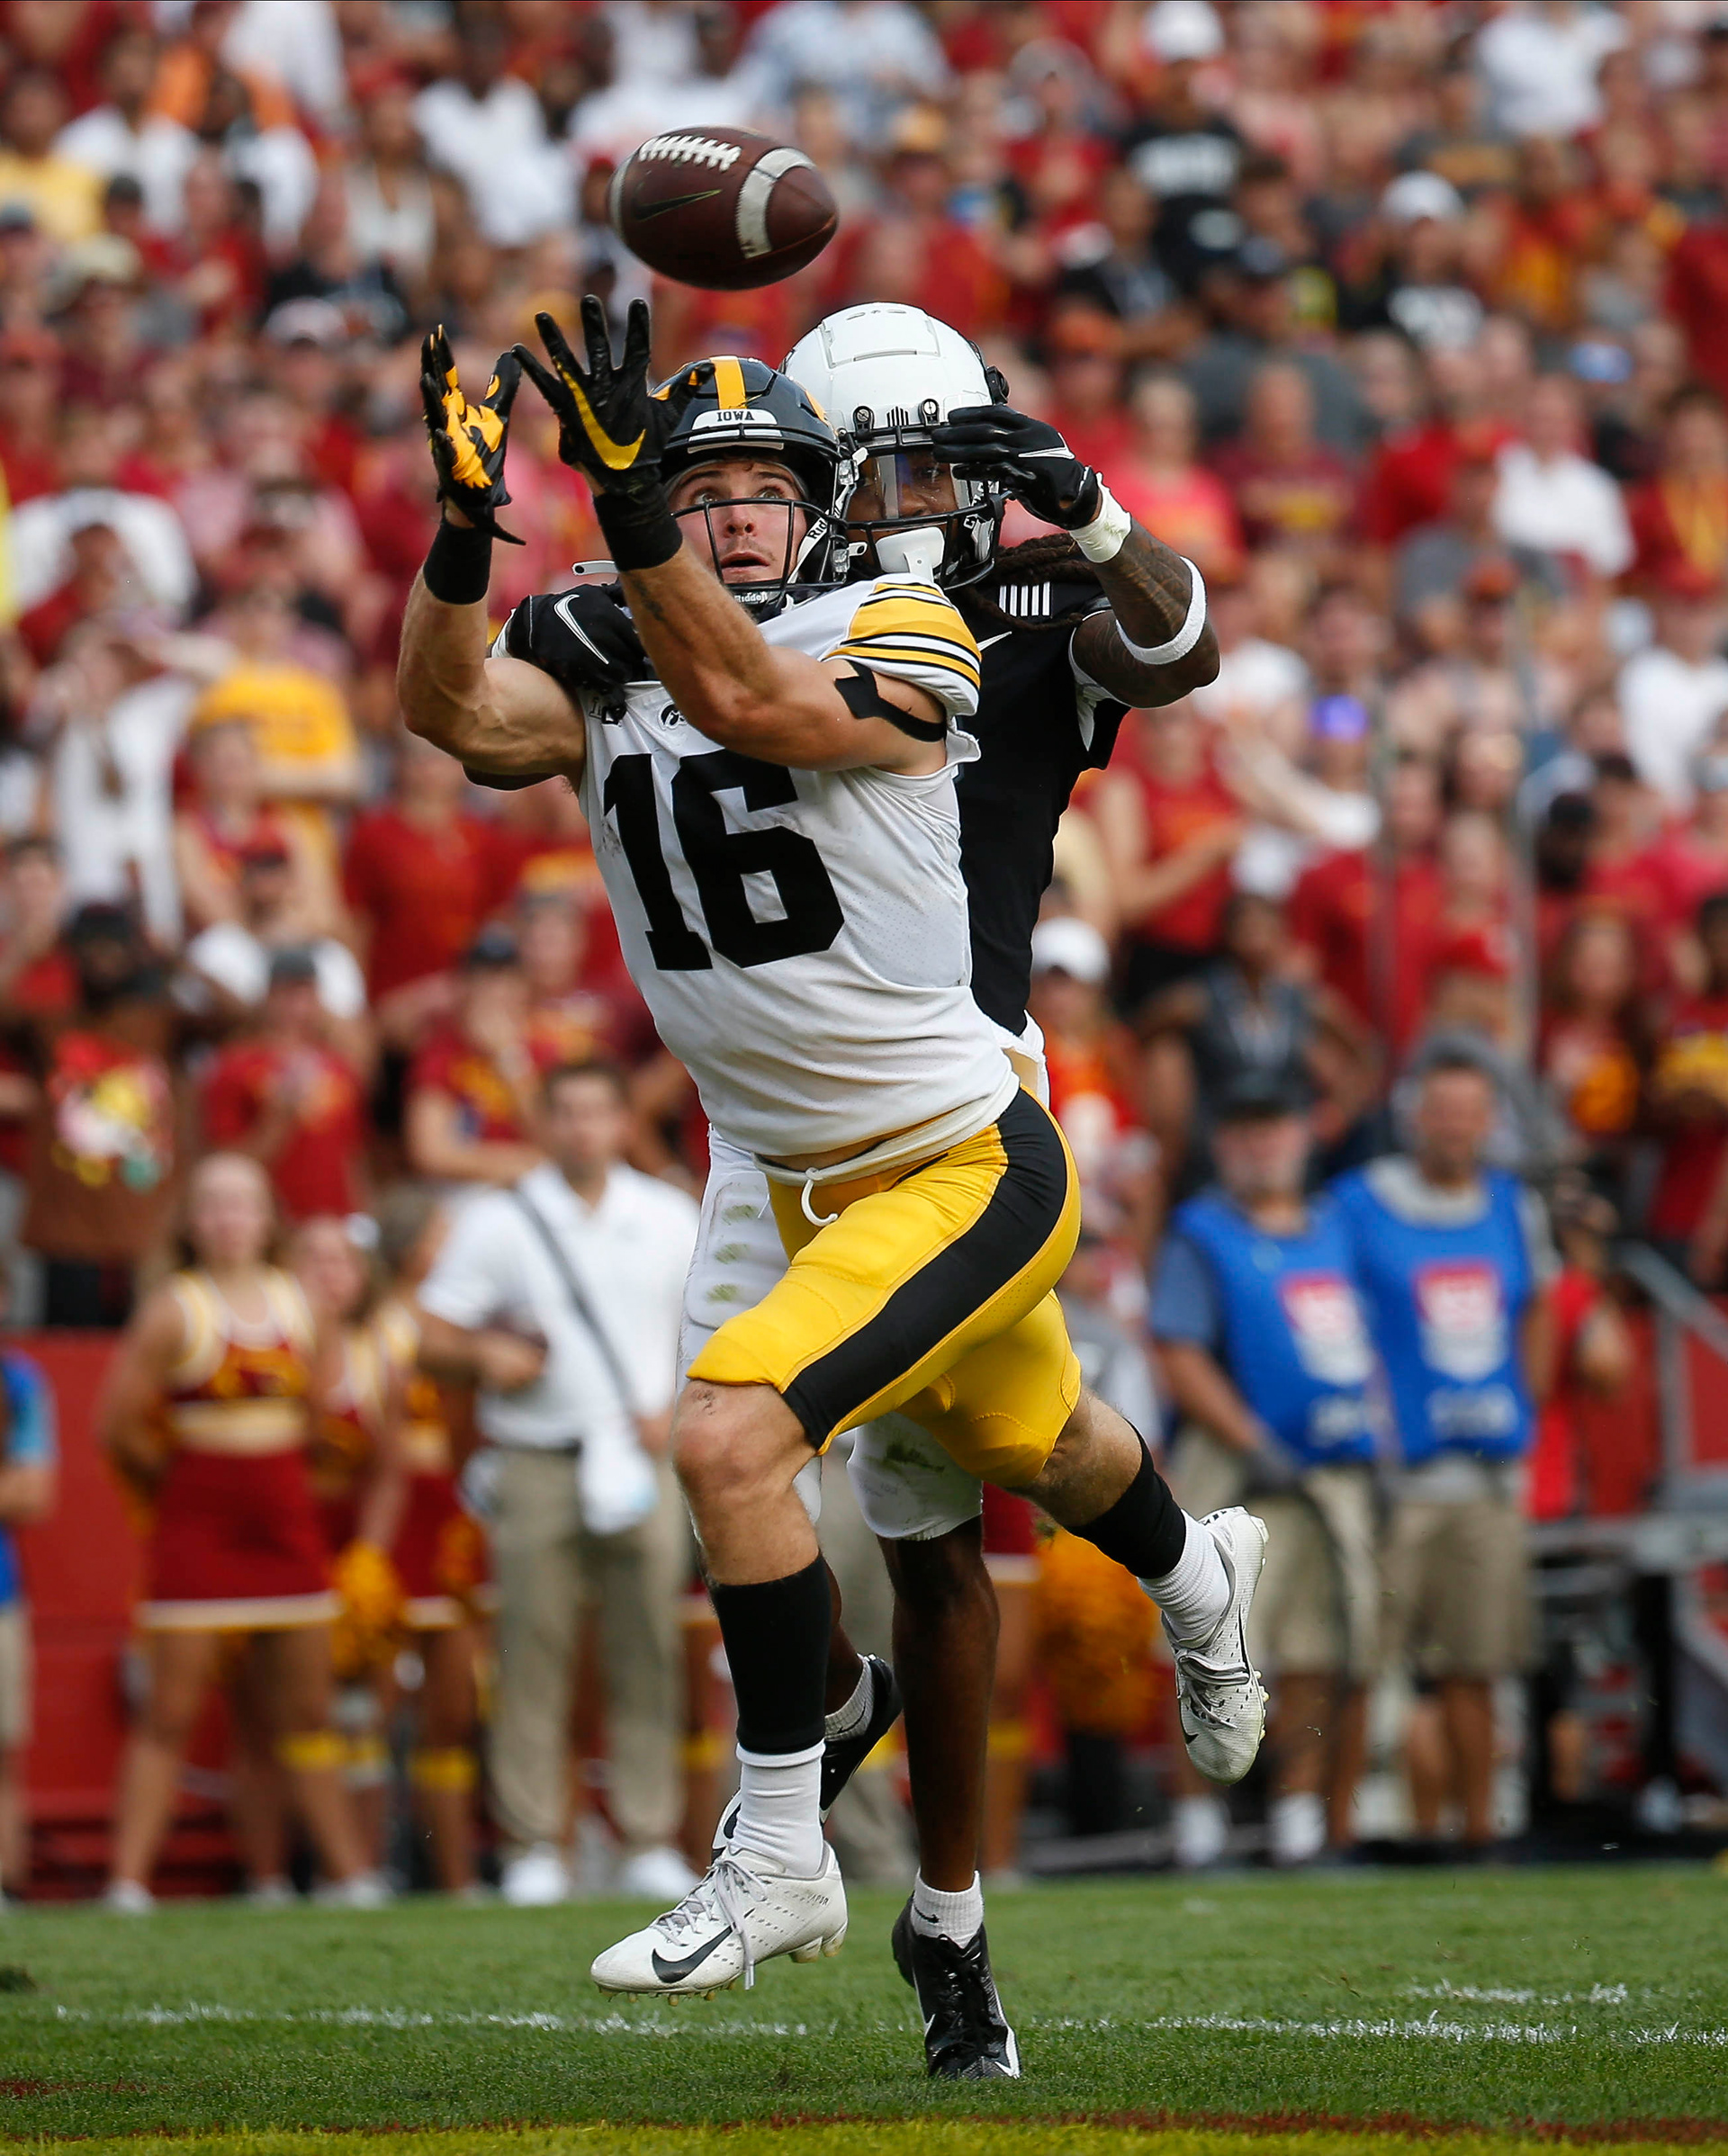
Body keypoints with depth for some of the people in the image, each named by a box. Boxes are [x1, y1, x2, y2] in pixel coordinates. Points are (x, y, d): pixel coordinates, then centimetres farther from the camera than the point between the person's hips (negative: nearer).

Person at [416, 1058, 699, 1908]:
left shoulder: (671, 1219, 11)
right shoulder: (498, 1222, 5)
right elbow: (432, 1336, 4)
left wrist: (673, 1410, -1)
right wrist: (487, 1355, -16)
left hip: (639, 1461, 2)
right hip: (536, 1465, -2)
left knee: (648, 1657, -1)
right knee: (532, 1657, -5)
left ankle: (650, 1843, 3)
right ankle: (534, 1847, -3)